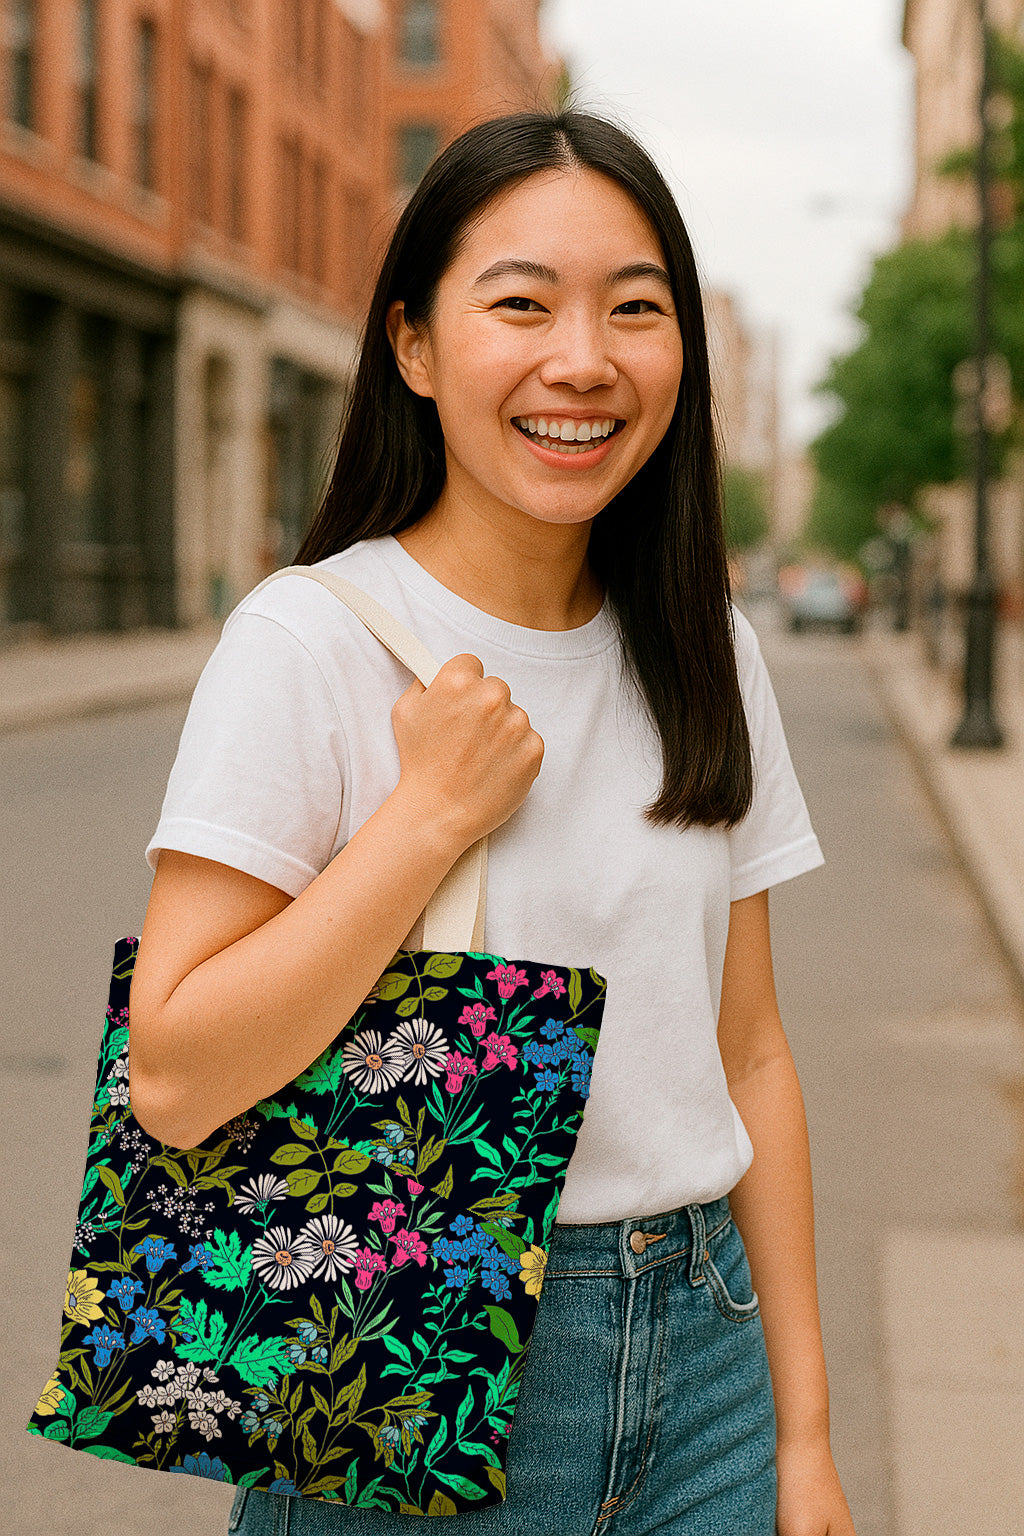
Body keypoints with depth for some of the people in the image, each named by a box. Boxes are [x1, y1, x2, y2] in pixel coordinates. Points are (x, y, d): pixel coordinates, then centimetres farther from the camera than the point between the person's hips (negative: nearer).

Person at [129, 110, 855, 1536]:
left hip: (699, 1354, 5)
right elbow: (176, 1080, -18)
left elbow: (748, 1053, 6)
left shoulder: (707, 657, 3)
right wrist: (433, 813, -21)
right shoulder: (308, 642, -13)